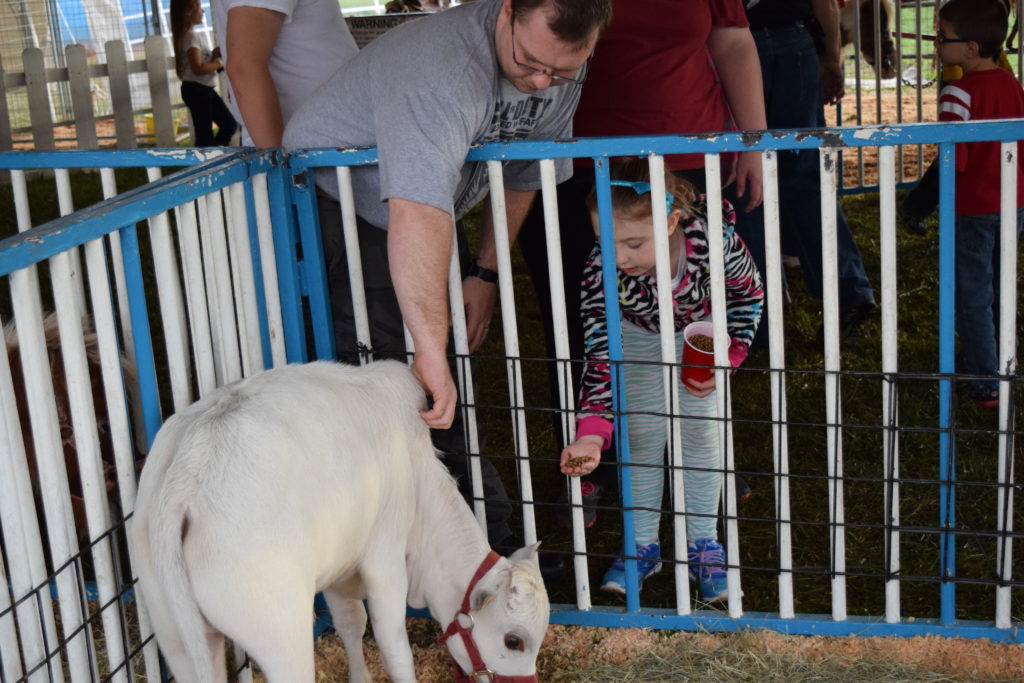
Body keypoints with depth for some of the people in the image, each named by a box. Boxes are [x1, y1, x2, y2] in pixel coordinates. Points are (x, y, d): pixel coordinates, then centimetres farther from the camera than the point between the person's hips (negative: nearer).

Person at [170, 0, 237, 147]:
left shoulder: (189, 35, 15)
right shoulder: (191, 36, -16)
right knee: (205, 135, -7)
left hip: (204, 89, 10)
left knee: (230, 124, 13)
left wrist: (214, 54, 4)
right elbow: (198, 68, -25)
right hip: (196, 90, -10)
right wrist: (218, 63, -12)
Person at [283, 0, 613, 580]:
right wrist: (431, 352, -56)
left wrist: (486, 272, 2)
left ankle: (485, 535, 14)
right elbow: (417, 216, -51)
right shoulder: (444, 73, -39)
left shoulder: (563, 70, -11)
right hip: (335, 199, -7)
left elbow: (526, 172, 4)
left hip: (426, 204, 8)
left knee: (452, 381, 7)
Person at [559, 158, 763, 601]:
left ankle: (703, 543, 21)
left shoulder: (713, 240, -40)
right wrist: (591, 435, -45)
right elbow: (599, 357, -35)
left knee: (700, 431, 4)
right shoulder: (601, 272, -39)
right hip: (636, 336, 0)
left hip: (702, 327, 0)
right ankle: (643, 546, 21)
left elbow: (749, 291, -18)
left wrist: (726, 357, -24)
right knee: (643, 436, 3)